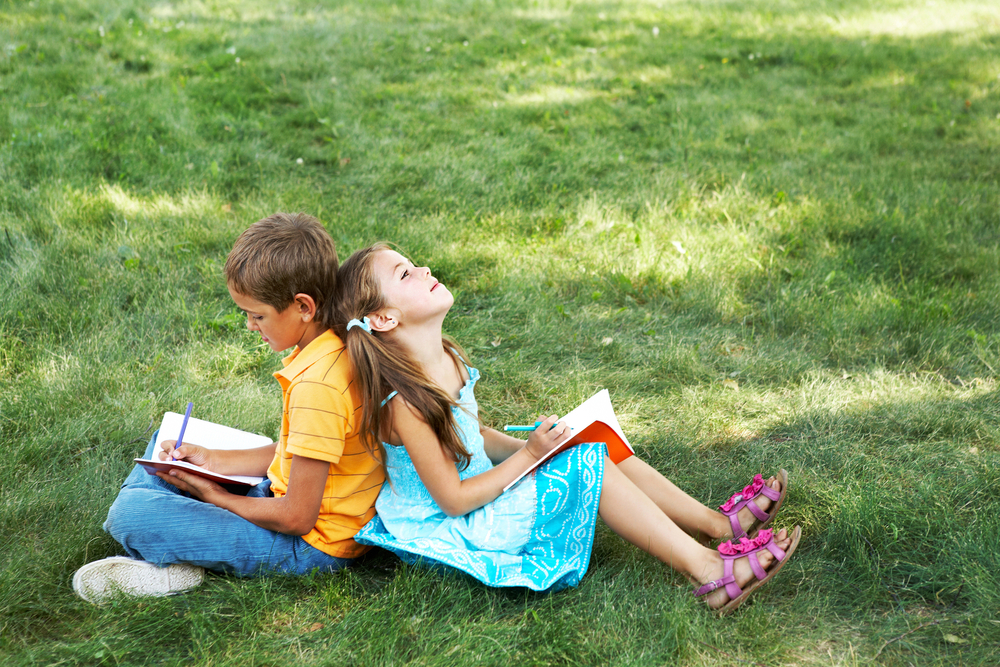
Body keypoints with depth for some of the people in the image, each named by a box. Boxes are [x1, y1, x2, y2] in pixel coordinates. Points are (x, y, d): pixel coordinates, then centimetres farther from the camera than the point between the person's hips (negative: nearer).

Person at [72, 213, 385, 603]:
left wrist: (214, 495, -9)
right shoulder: (334, 348, 0)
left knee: (130, 515, -24)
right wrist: (213, 461, 5)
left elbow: (297, 517, -24)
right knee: (165, 444, 22)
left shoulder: (317, 385, -30)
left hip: (310, 545, -10)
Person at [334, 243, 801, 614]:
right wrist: (529, 455, -19)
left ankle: (719, 523, 3)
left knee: (598, 444, 1)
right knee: (589, 465, -18)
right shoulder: (406, 403, -28)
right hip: (449, 532, -9)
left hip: (479, 487, 9)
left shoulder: (447, 359, 2)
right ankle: (711, 573, -17)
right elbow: (453, 499, -23)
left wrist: (530, 444, 0)